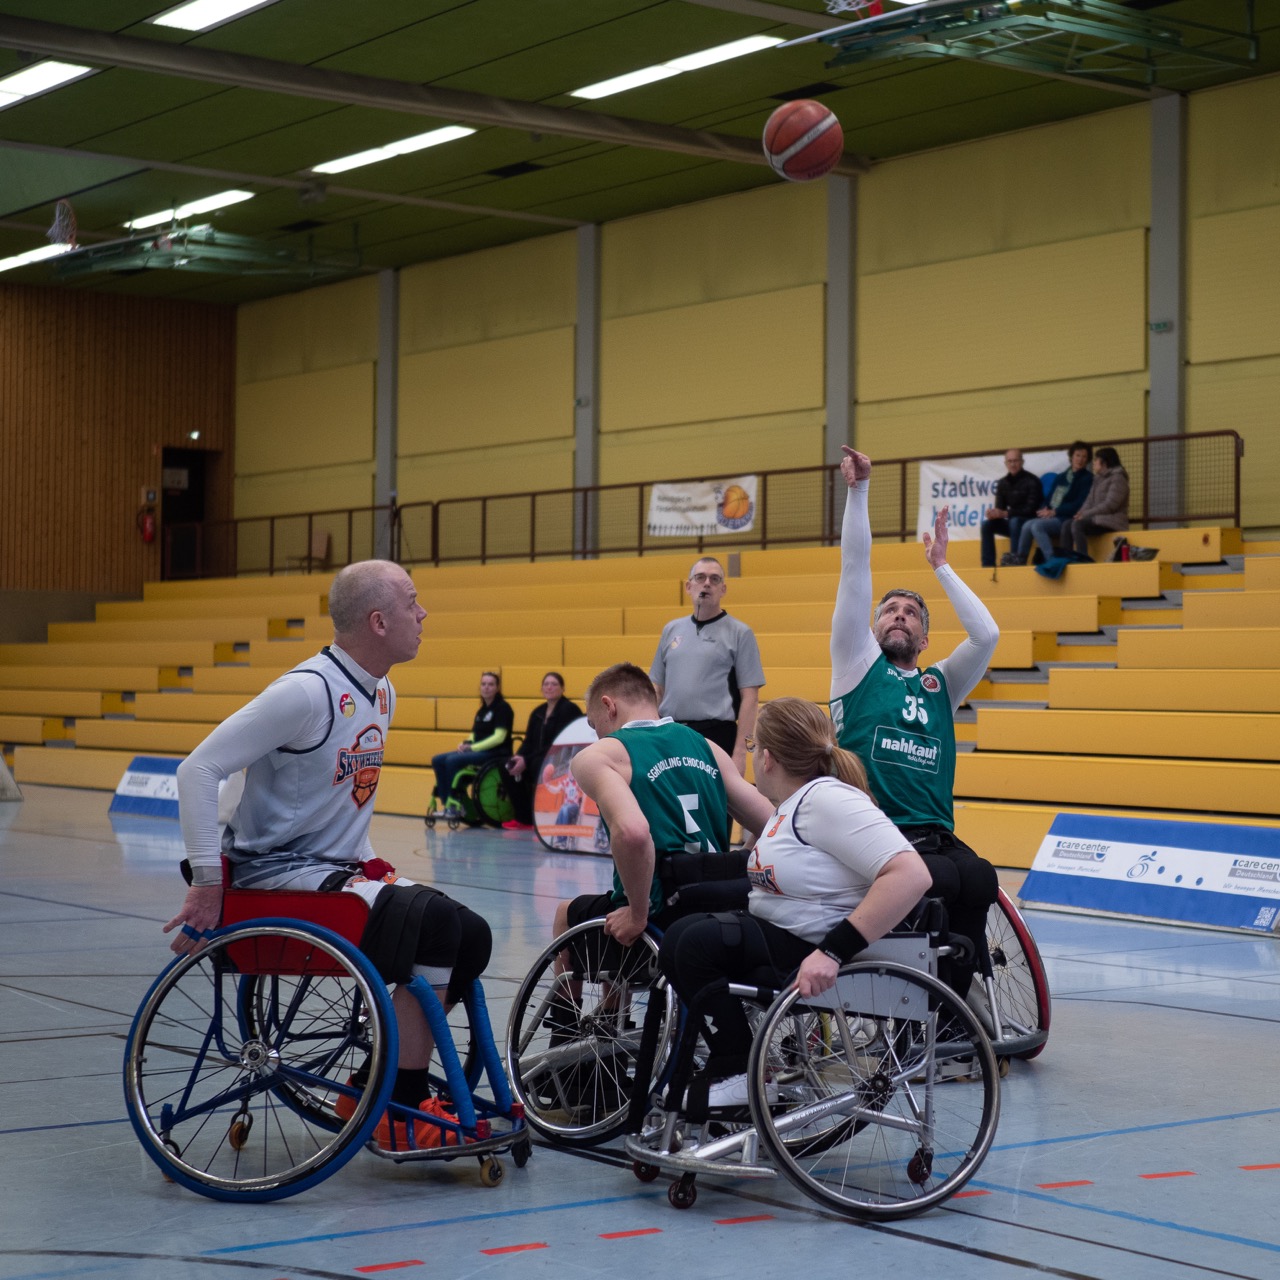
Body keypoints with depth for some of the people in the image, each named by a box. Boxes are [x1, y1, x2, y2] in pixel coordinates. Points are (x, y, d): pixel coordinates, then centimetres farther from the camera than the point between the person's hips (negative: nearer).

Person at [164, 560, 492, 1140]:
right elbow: (198, 769, -20)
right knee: (433, 923, -25)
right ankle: (398, 1114, -18)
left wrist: (368, 867, 15)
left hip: (339, 869, 9)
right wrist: (208, 884, -21)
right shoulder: (307, 691, -18)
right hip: (276, 873, -9)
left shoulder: (382, 693, 10)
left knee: (472, 937, -3)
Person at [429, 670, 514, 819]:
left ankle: (455, 805, -19)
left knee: (453, 760, -27)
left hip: (497, 753, -9)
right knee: (438, 760, -6)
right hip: (478, 751, 9)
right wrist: (466, 744, -5)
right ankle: (446, 803, -12)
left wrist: (472, 747, -19)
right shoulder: (482, 710, 17)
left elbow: (499, 737, -17)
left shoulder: (503, 708, -7)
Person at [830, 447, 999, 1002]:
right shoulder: (858, 665, 16)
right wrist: (858, 491, 5)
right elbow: (855, 572, 9)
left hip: (936, 839, 4)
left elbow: (987, 634, 8)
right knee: (948, 880, -32)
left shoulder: (941, 685, 24)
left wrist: (941, 567, 19)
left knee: (980, 879, -29)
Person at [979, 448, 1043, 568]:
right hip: (1012, 523, 6)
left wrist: (1005, 513, -26)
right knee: (986, 524, -13)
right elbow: (999, 508, 5)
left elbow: (1031, 509, -19)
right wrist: (994, 513, -21)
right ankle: (988, 564, -17)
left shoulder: (1032, 481, -13)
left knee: (1015, 521, -36)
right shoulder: (1002, 483, 5)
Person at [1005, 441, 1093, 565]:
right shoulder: (1062, 477, 22)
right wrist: (1045, 509, -5)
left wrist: (1054, 512, -13)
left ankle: (1051, 560, -32)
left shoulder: (1087, 478, 0)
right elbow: (1050, 498, 20)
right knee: (1028, 526, -17)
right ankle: (1019, 559, -13)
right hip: (1050, 517, 7)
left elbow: (1079, 504, -10)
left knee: (1037, 526, -28)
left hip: (1066, 520, -7)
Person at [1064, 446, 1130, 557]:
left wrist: (1086, 514, -16)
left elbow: (1110, 505, -16)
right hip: (1097, 519, 8)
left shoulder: (1117, 478, -6)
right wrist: (1081, 513, -8)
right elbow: (1089, 501, 14)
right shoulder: (1098, 479, 21)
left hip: (1112, 521, -8)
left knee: (1078, 525, -29)